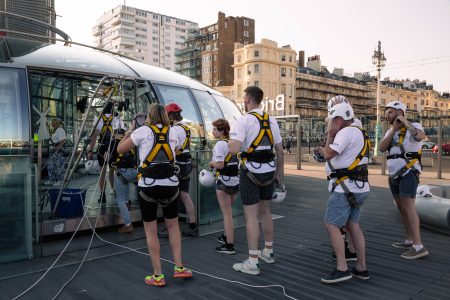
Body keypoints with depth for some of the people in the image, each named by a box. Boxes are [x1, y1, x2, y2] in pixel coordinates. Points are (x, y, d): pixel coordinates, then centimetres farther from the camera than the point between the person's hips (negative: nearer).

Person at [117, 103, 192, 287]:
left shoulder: (143, 131, -1)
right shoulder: (172, 132, 9)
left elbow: (120, 149, 7)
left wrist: (130, 131, 21)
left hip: (148, 185, -3)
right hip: (170, 184, 3)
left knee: (150, 230, 10)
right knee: (173, 225, 21)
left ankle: (158, 276, 14)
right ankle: (179, 268, 21)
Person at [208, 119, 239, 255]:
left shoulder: (220, 144, -15)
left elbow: (220, 165, -22)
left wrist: (211, 163, -2)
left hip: (224, 181, -8)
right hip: (236, 180, 8)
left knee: (227, 213, -2)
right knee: (228, 211, 22)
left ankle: (229, 245, 2)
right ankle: (227, 237, 36)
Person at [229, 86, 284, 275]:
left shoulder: (245, 120, -11)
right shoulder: (271, 120, 9)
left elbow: (234, 149, -22)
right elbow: (280, 151, 12)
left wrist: (230, 141, 1)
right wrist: (279, 173, 22)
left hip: (251, 172, -6)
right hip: (269, 171, 7)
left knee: (251, 216, -1)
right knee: (265, 212, 20)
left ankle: (252, 263, 5)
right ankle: (268, 252, 34)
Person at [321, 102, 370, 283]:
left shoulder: (347, 132, -13)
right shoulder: (357, 133, 21)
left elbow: (328, 154, -17)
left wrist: (330, 135, -4)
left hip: (346, 188, -11)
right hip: (356, 188, 11)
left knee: (331, 225, -8)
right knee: (353, 226, 13)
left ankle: (341, 269, -7)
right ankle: (361, 268, 19)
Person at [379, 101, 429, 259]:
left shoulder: (414, 127, -7)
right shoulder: (390, 131, 13)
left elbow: (421, 136, -31)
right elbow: (382, 148, -3)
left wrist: (405, 121, -19)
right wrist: (393, 129, -9)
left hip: (409, 173, -8)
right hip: (395, 175, 8)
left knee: (407, 207, -15)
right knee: (401, 207, 11)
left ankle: (418, 246, -15)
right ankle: (409, 240, 20)